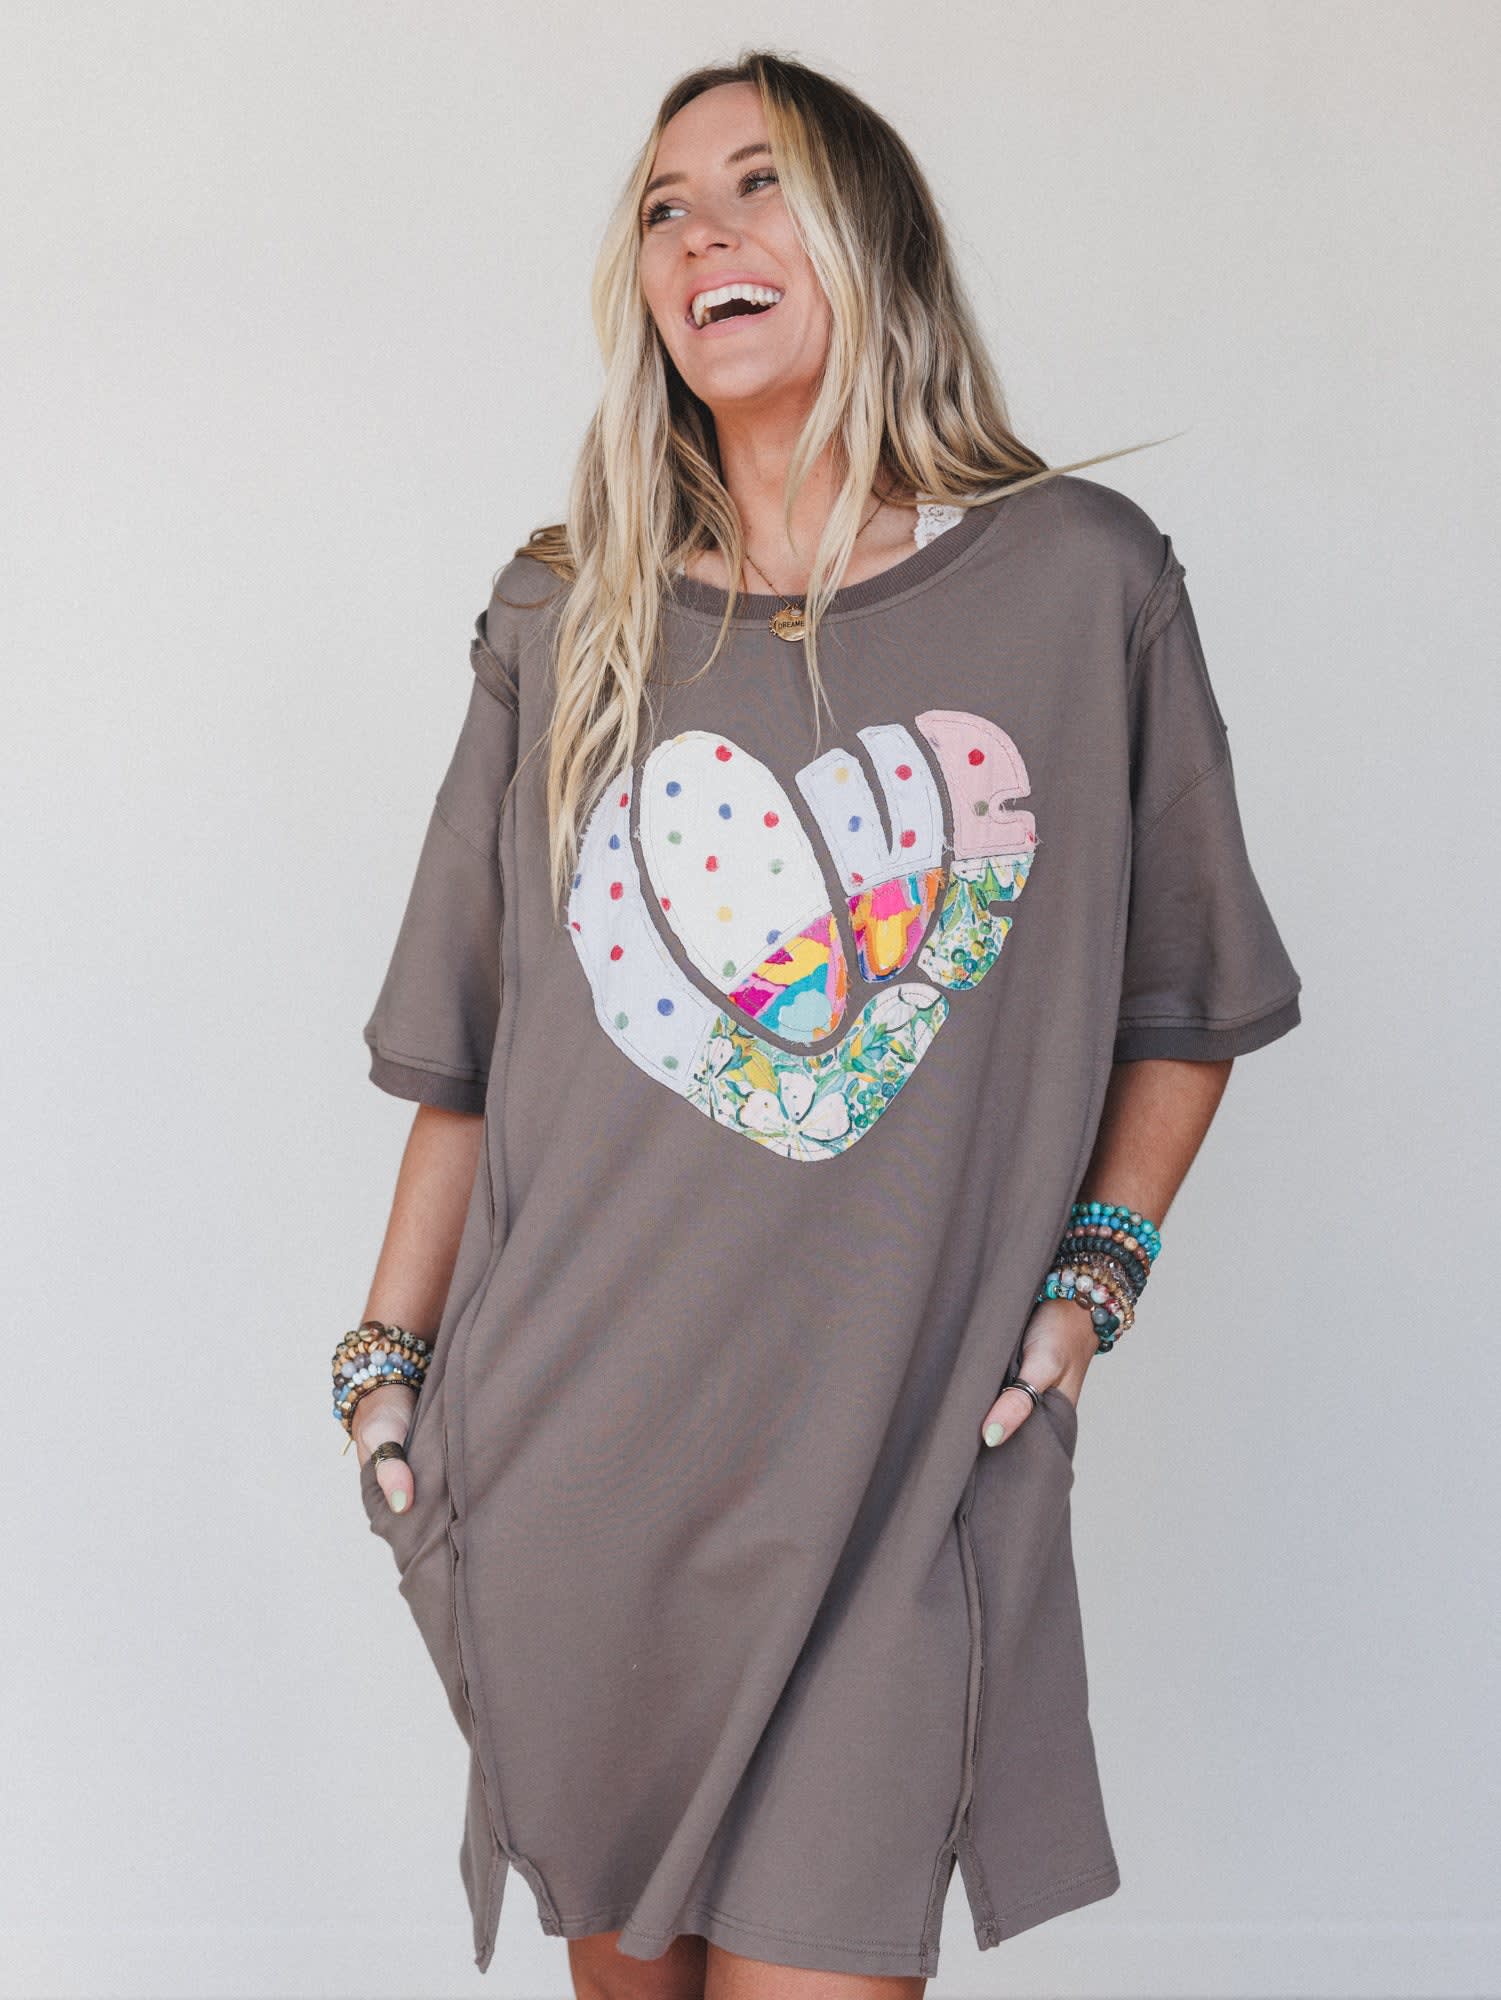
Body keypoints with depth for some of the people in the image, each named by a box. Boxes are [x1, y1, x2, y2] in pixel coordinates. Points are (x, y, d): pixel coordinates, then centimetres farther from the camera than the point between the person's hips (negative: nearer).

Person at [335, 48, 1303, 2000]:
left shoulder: (1082, 585, -1)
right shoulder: (564, 620, 5)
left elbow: (1182, 995, 9)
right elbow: (465, 1053, 9)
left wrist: (1092, 1273, -1)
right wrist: (386, 1367, 6)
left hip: (901, 1473, -2)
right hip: (570, 1462, 3)